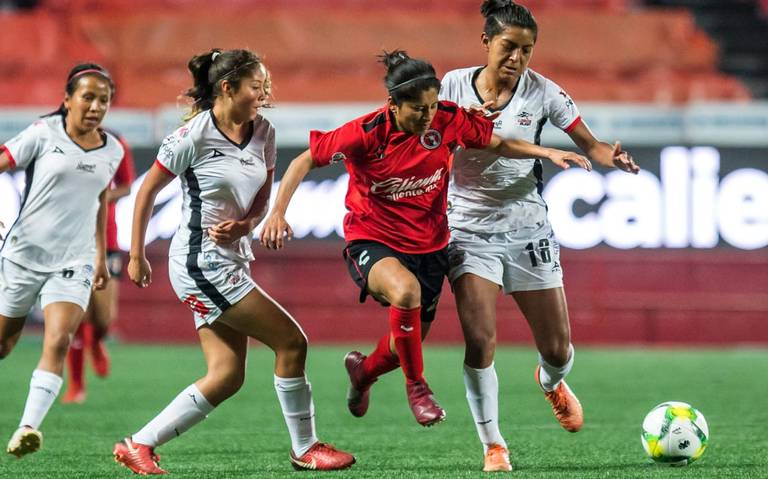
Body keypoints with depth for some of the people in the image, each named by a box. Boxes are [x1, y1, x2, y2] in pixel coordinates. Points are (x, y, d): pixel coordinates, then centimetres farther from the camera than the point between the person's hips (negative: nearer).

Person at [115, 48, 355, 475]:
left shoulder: (264, 133, 5)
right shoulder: (193, 137, -14)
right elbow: (148, 191, -4)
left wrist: (245, 225, -8)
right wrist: (137, 256, 0)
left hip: (232, 260, 8)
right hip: (201, 262, -8)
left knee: (227, 376, 2)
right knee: (291, 341, -7)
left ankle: (139, 445, 6)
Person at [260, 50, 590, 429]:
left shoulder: (448, 121, -12)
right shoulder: (366, 133, -21)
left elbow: (498, 145, 4)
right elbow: (305, 161, -12)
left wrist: (547, 153, -9)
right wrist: (278, 212, -22)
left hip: (428, 247, 4)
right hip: (372, 244, -4)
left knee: (408, 346, 12)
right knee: (406, 290, -38)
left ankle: (363, 371, 50)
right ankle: (416, 384, -15)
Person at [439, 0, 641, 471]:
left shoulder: (542, 92, -7)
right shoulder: (454, 87, -5)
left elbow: (589, 143, -5)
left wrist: (613, 157, -25)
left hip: (527, 227, 1)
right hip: (470, 229, -1)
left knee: (557, 349, 3)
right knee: (480, 340, -16)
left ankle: (552, 383, 42)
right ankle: (493, 446, 0)